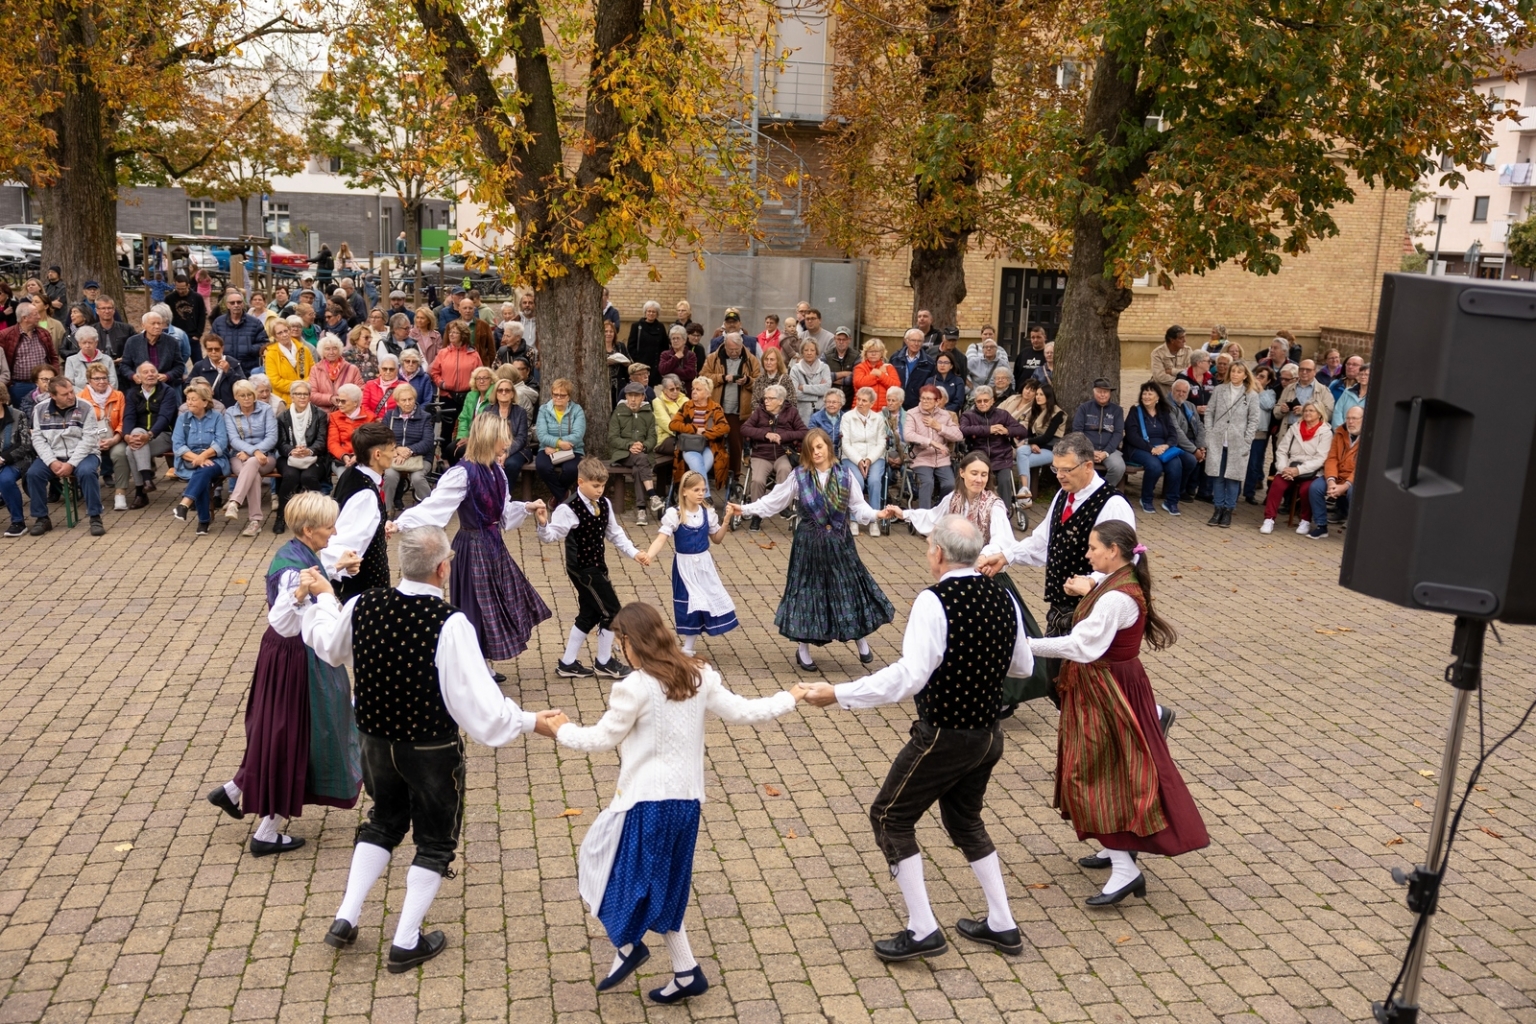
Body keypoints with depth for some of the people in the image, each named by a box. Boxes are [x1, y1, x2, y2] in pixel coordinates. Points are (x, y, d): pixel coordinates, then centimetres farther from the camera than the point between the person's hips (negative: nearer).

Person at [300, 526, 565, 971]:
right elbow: (478, 700, -26)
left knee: (384, 822, 29)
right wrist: (531, 722, -13)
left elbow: (329, 648, 13)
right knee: (434, 840, 17)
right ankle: (406, 943, 24)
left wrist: (324, 597, 29)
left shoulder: (362, 606, -11)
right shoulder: (449, 623, -28)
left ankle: (346, 918, 30)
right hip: (432, 751, -5)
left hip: (375, 741, 5)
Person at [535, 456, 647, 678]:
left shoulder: (604, 504, 3)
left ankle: (568, 664, 27)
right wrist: (543, 523, -41)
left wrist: (634, 552, 6)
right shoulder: (569, 509, -19)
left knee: (589, 614, 15)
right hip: (581, 568, -8)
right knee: (611, 610, -4)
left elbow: (614, 533, 13)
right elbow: (552, 535, -21)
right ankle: (604, 662, 13)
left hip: (597, 565, 8)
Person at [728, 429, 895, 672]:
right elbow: (772, 502, -2)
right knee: (807, 590, 6)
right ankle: (803, 650, 21)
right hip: (809, 543, -1)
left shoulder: (845, 474, -4)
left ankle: (863, 643, 25)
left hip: (839, 542, 1)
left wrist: (877, 514, -20)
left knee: (851, 587, 5)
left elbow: (858, 507, -2)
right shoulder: (799, 476, -6)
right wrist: (744, 509, -9)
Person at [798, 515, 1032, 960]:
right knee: (965, 821, 26)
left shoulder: (934, 602, -21)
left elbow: (908, 677, -29)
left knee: (891, 818, 9)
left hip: (944, 736, -8)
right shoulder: (1003, 597, 0)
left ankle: (922, 930, 10)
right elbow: (1023, 665, 12)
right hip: (989, 734, 8)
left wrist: (838, 695, -24)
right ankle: (1001, 924, 31)